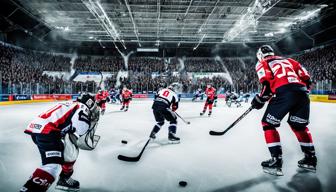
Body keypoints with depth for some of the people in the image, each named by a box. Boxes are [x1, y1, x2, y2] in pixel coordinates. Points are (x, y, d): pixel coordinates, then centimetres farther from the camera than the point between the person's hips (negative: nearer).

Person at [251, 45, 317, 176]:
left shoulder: (262, 64, 16)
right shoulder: (287, 60, 31)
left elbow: (267, 82, -4)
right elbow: (306, 77, 23)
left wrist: (260, 99, 7)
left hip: (284, 92, -6)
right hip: (302, 92, 7)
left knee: (268, 124, 6)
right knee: (299, 125, 25)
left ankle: (276, 161, 1)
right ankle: (310, 159, 29)